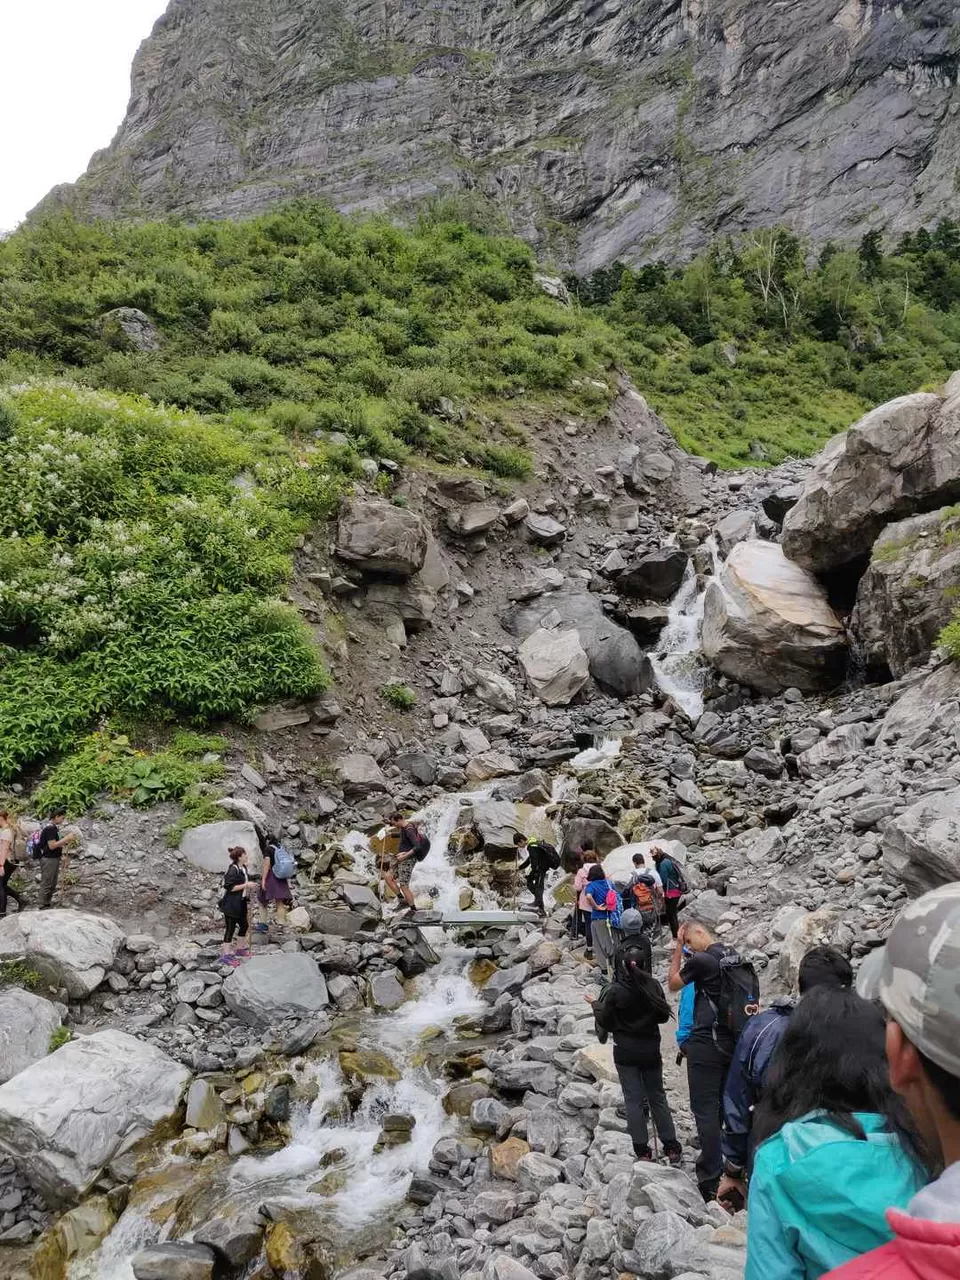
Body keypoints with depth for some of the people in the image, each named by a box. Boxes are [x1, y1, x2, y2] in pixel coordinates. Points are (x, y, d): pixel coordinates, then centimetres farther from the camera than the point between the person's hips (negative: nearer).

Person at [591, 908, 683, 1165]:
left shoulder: (614, 991, -17)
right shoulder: (653, 986, -10)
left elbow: (604, 1020, -7)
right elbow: (664, 1015, 1)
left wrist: (597, 1006, 11)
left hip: (625, 1050, -3)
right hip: (650, 1048, 3)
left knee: (634, 1099, 6)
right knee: (657, 1096, 15)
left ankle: (642, 1150, 7)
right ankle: (671, 1148, 16)